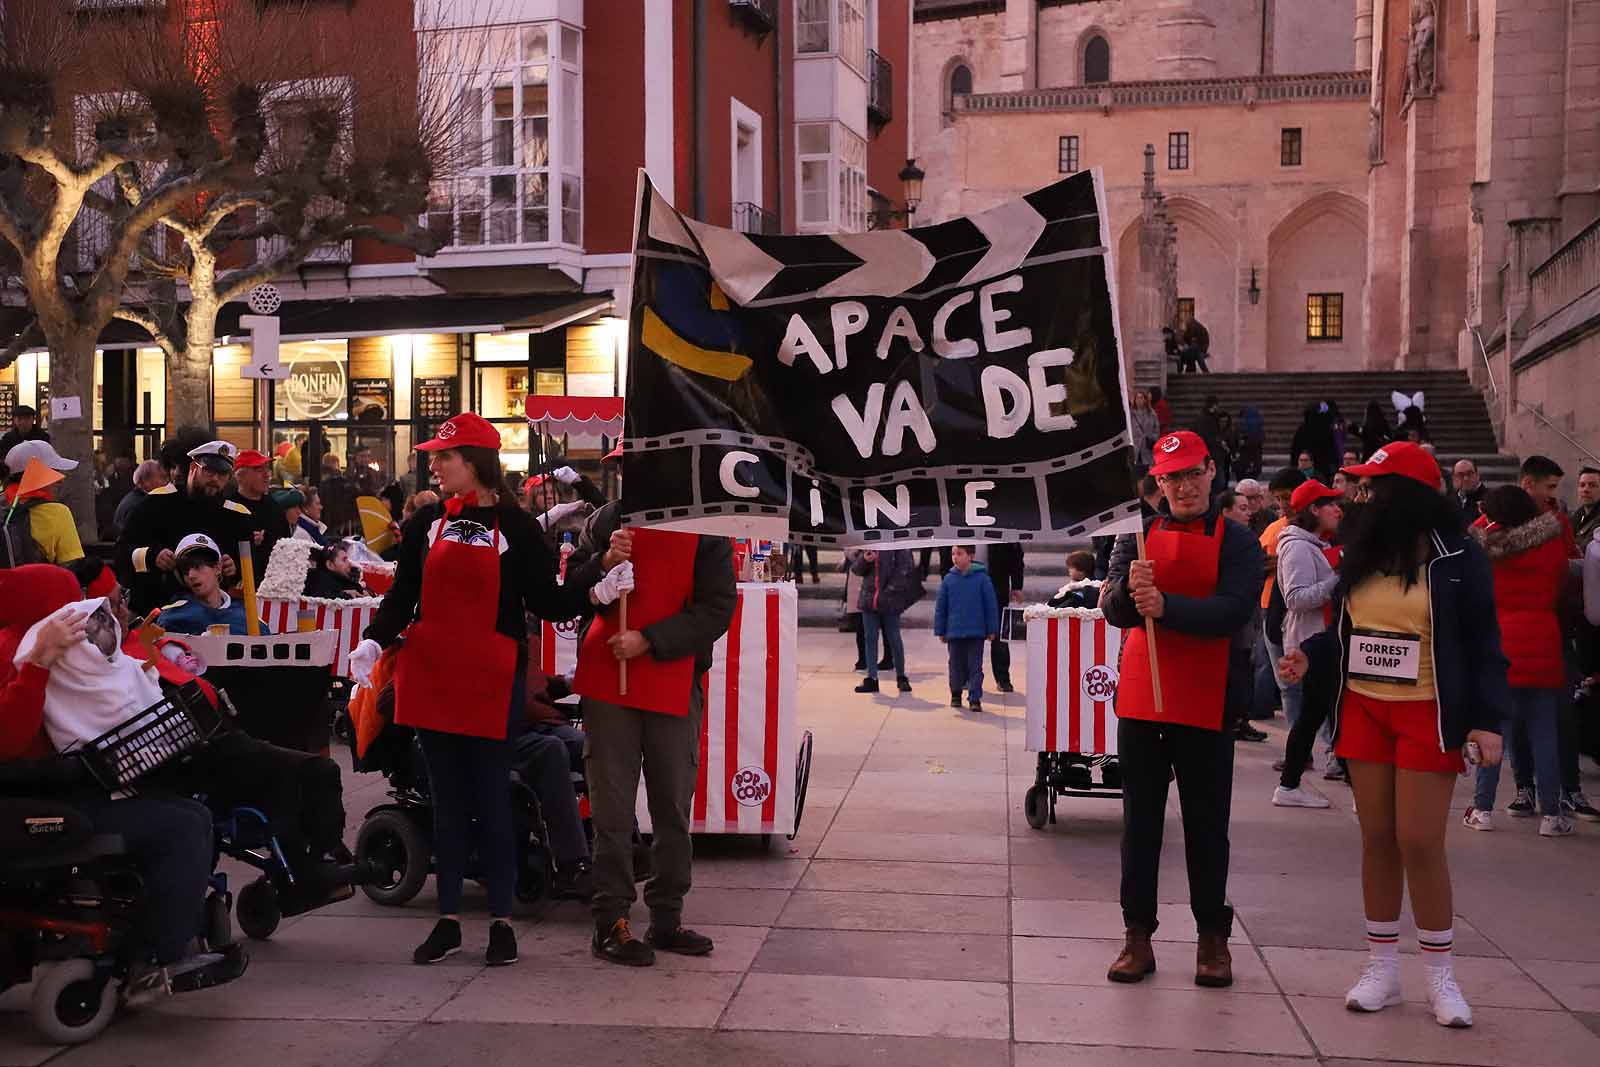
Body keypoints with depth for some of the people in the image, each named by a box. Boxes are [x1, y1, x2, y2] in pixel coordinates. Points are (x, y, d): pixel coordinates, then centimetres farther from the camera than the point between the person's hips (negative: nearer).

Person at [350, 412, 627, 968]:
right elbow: (402, 595, 8)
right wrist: (373, 641, -8)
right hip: (430, 677, 4)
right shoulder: (424, 525, 8)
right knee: (446, 800, 10)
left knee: (492, 801, 2)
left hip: (491, 681, -3)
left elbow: (546, 602, -2)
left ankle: (501, 922, 13)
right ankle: (448, 920, 19)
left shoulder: (516, 527, -2)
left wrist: (597, 591, -18)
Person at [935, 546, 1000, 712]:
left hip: (976, 632, -2)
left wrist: (992, 630, -2)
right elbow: (940, 607, 5)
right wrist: (940, 631, 6)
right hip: (954, 632, 2)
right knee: (956, 666, 14)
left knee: (975, 667, 1)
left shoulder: (982, 578, -7)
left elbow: (991, 605, -3)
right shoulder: (949, 579, -1)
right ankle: (956, 694, 31)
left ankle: (975, 699, 6)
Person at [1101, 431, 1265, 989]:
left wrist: (1165, 606, -28)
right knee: (1140, 821, 7)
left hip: (1205, 706, -2)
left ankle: (1213, 936, 19)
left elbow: (1232, 612, -17)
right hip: (1140, 700, 2)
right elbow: (1113, 609, -6)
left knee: (1207, 825, 8)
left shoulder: (1238, 542, -2)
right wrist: (1131, 591, -28)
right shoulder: (1138, 538, 6)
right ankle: (1138, 935, 14)